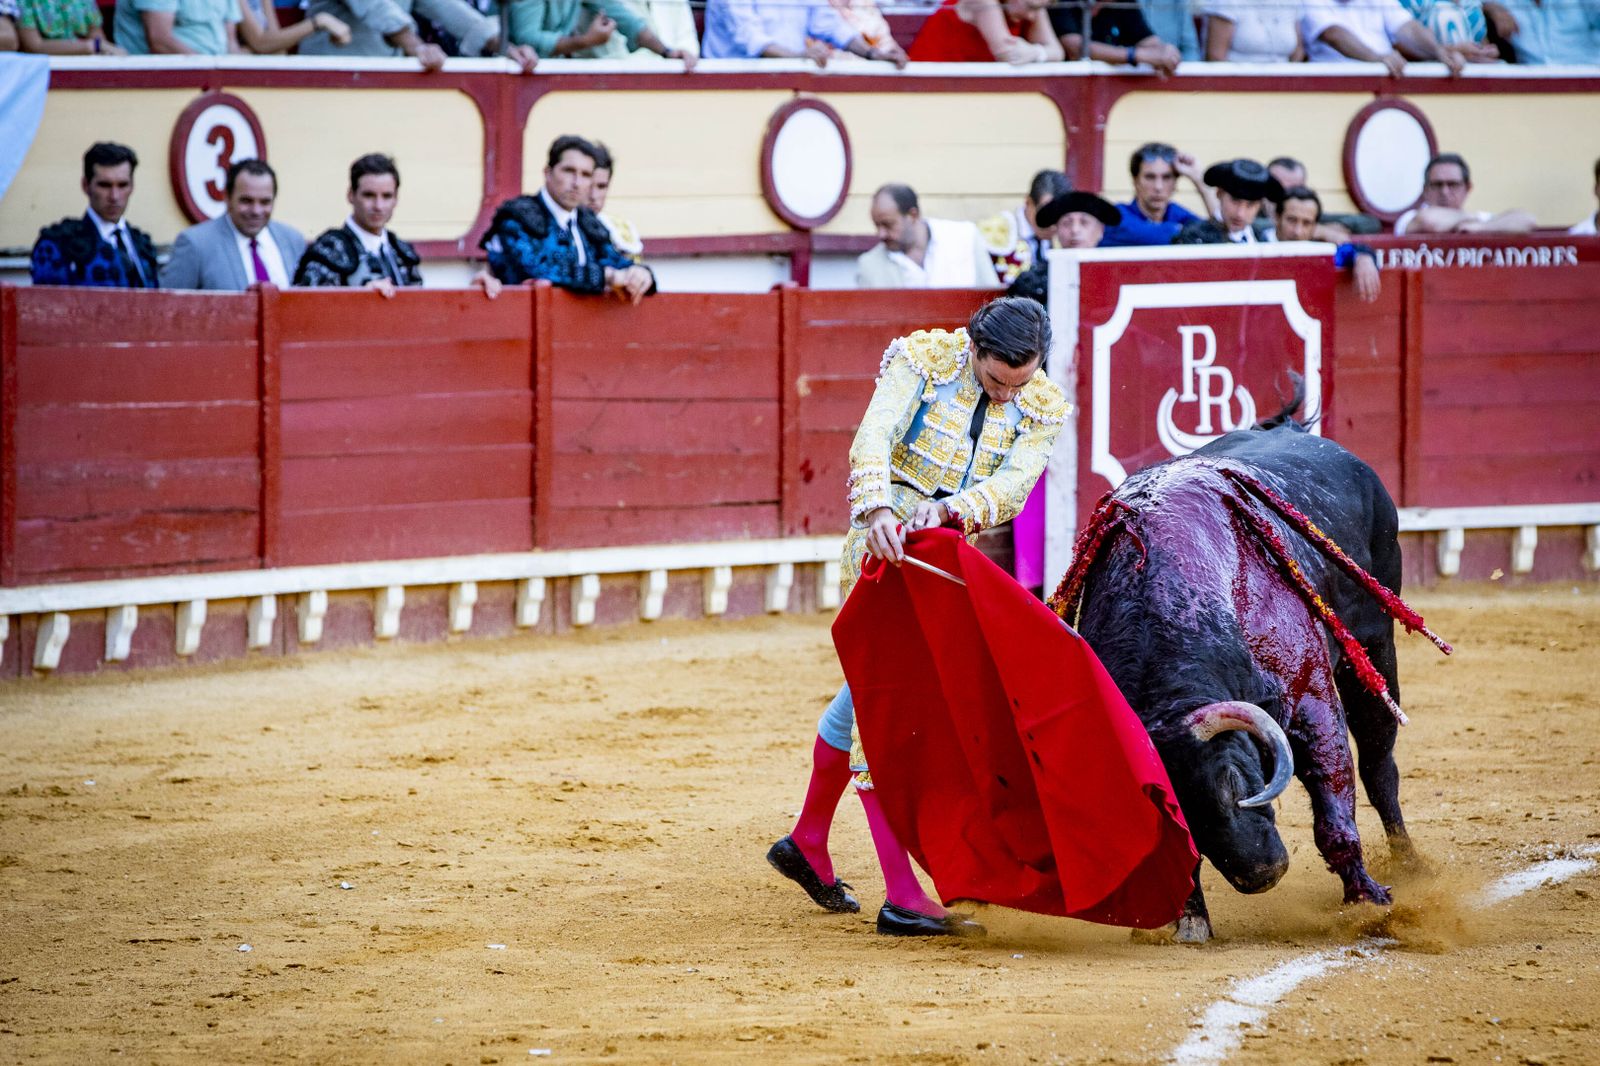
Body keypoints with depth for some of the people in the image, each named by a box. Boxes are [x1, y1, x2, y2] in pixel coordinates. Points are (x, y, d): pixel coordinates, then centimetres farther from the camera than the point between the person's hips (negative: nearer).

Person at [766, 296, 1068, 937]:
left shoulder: (1041, 409, -1)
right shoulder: (925, 359, -11)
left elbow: (1012, 486, -16)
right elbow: (873, 438, -23)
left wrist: (955, 507, -36)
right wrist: (878, 508, -41)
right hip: (886, 541, -5)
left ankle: (807, 845, 38)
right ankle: (902, 898, -17)